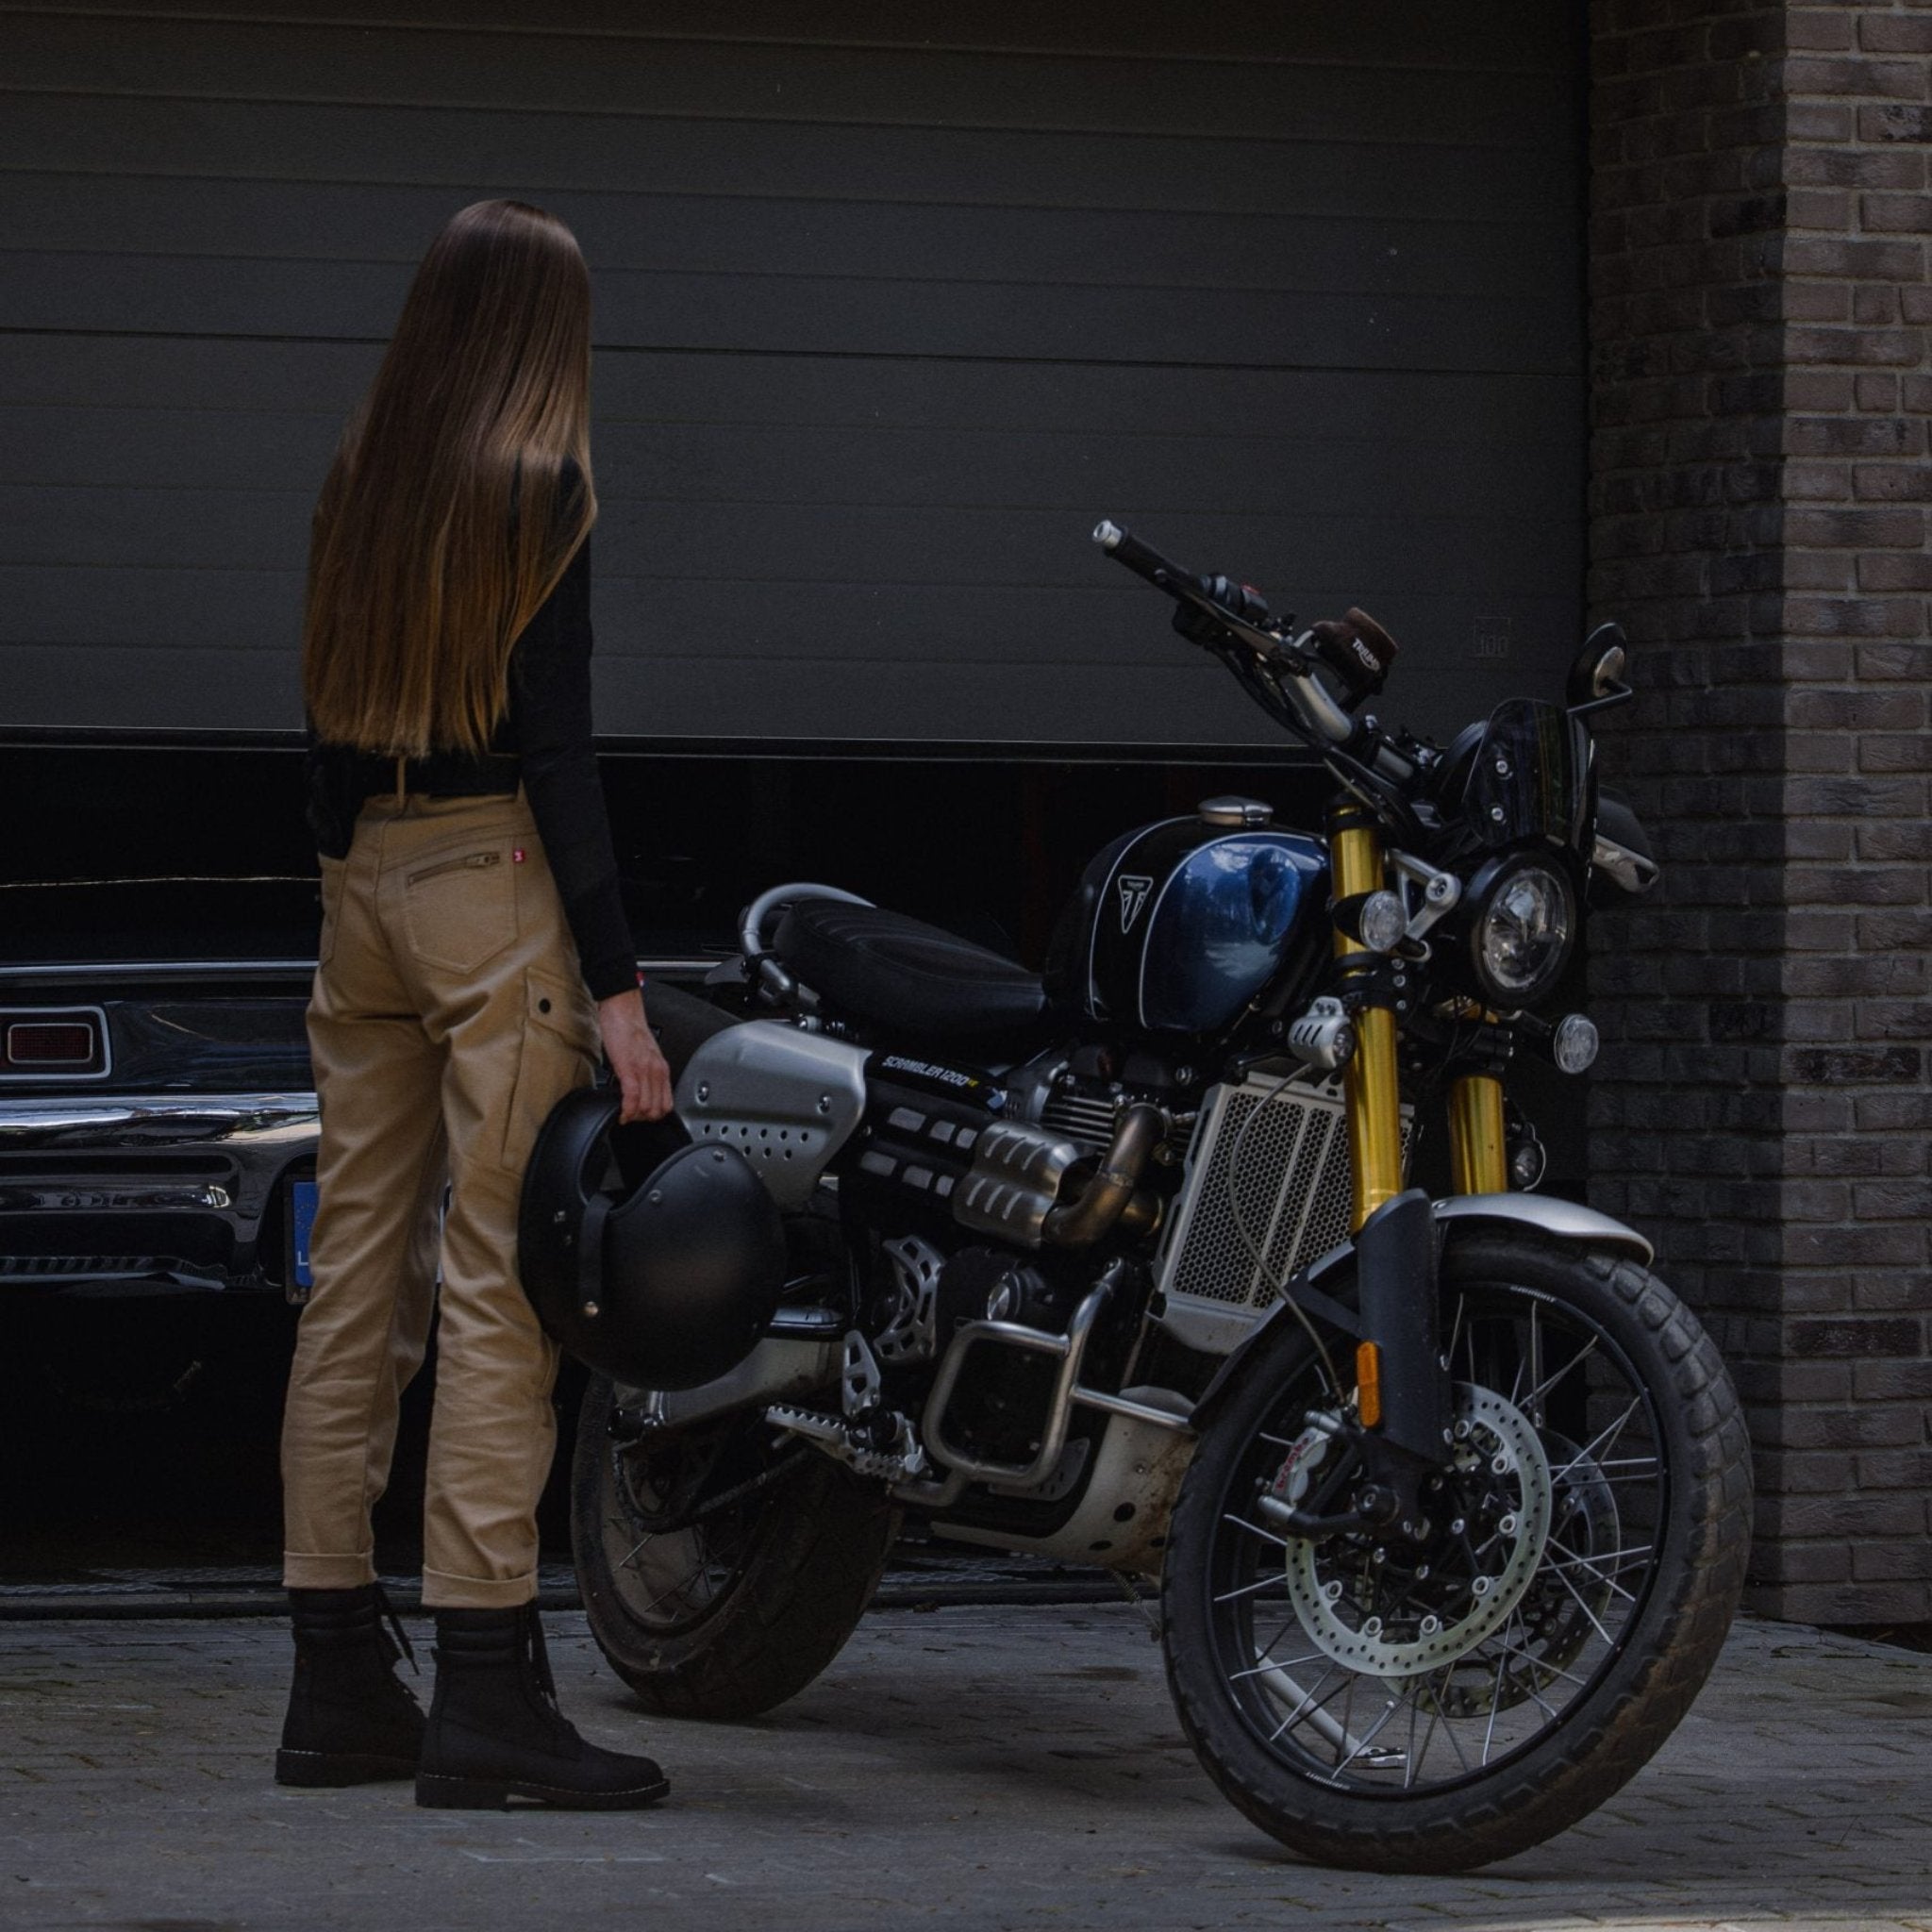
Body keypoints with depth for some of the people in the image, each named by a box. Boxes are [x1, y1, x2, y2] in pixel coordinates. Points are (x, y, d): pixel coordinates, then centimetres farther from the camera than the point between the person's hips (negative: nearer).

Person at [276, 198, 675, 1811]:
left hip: (358, 877, 7)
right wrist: (617, 987, -13)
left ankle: (337, 1683, 11)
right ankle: (486, 1691, -10)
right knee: (500, 1283, -7)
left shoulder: (359, 478, 13)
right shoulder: (536, 486, -8)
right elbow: (554, 745, -13)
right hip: (492, 877, -7)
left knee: (359, 1278, 8)